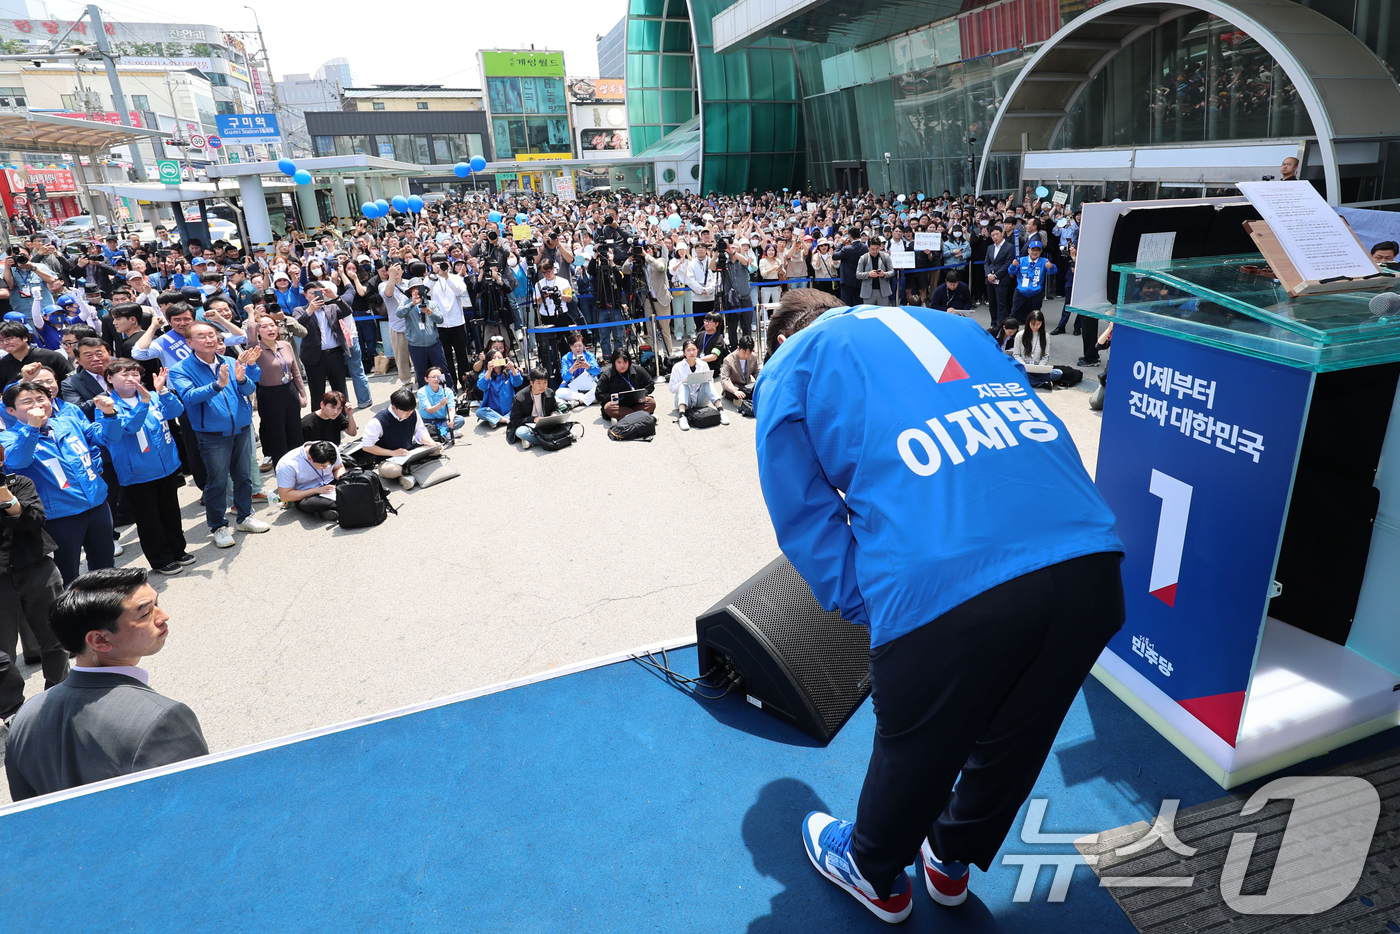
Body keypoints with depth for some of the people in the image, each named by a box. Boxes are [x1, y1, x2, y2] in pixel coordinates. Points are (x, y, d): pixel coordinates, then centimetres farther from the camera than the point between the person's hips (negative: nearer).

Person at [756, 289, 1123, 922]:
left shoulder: (791, 364, 16)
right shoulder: (954, 325, 31)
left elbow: (806, 520, 7)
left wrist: (870, 611, 15)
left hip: (942, 588, -5)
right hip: (1090, 565, 6)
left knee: (915, 752, 23)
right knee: (1013, 743, 29)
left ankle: (876, 875, 54)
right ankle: (951, 859, 58)